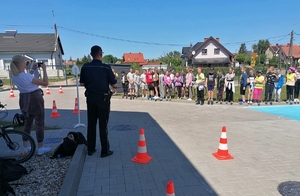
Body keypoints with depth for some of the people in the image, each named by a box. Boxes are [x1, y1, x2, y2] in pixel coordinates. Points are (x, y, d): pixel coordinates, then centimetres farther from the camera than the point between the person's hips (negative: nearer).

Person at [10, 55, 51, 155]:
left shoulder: (14, 76, 0)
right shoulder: (27, 76, -24)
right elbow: (45, 83, -20)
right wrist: (44, 69, -13)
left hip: (23, 99, 8)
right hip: (35, 98, -8)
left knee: (27, 123, 20)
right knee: (39, 123, 4)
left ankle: (25, 147, 27)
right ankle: (40, 148, 11)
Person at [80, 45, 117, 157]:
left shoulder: (85, 67, -3)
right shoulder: (106, 67, -13)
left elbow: (82, 83, 5)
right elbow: (114, 85, -9)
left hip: (90, 98, 4)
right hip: (103, 99, -3)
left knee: (91, 124, 14)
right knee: (103, 125, 4)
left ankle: (90, 149, 23)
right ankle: (105, 151, 11)